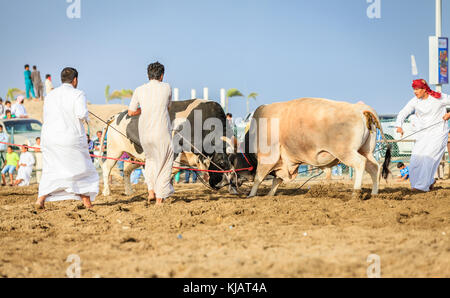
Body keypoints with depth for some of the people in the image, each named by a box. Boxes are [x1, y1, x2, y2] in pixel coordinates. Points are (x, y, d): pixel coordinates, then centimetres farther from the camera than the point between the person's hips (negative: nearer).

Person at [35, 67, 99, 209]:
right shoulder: (77, 95, -6)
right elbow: (82, 114, -20)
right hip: (71, 138, -4)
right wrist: (86, 116, 2)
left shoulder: (50, 96, 11)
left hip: (49, 137, 5)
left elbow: (46, 118, 14)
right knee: (82, 170, 9)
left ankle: (41, 198, -1)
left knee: (51, 171, 14)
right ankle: (87, 202, 7)